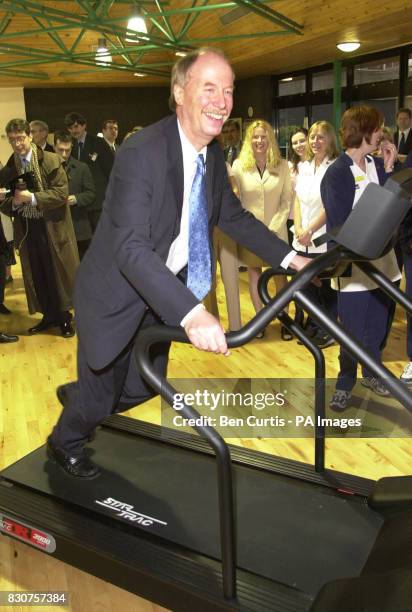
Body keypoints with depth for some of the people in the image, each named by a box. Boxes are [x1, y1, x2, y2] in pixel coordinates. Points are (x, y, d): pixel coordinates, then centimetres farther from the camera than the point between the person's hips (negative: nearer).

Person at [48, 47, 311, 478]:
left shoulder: (213, 155, -3)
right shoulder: (142, 152, -29)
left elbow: (234, 217, 8)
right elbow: (130, 248, -38)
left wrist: (289, 257, -3)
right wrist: (191, 313, -49)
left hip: (162, 291, 7)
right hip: (116, 293, -7)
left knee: (145, 386, 21)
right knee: (100, 393, 11)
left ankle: (78, 398, 52)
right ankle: (64, 443, 45)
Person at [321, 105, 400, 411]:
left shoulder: (377, 165, 7)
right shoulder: (337, 173, -11)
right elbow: (339, 225, -14)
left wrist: (388, 169, -4)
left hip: (382, 262, 6)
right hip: (354, 267, -6)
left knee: (378, 327, 17)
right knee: (352, 332, 4)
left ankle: (371, 372, 38)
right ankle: (345, 384, 22)